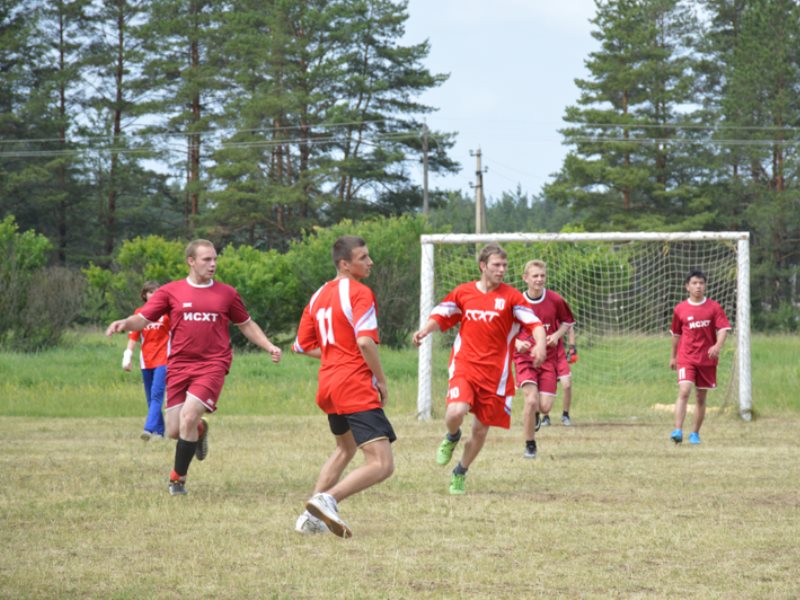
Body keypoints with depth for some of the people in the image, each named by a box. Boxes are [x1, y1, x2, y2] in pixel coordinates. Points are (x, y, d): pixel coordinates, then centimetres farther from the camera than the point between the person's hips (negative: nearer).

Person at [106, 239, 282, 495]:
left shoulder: (227, 294, 9)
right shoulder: (170, 292, 5)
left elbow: (246, 325, 21)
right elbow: (143, 319, 2)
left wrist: (269, 347, 9)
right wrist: (124, 323, -19)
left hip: (212, 365, -1)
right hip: (179, 366, 1)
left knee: (188, 417, -20)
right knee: (174, 431, 0)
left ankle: (178, 479, -3)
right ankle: (199, 430, 38)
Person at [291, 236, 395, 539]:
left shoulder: (319, 296, 14)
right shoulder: (360, 293, -10)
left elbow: (302, 345, 19)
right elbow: (365, 341, -22)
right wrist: (381, 379, -11)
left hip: (328, 386, 9)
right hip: (356, 387, -9)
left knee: (345, 449, 32)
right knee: (382, 464, -13)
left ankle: (312, 517, 25)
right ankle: (328, 499, -31)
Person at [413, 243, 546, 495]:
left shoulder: (511, 297, -1)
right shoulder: (463, 292, 5)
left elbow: (535, 324, -9)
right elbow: (440, 316, 16)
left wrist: (540, 345, -30)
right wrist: (425, 330, -5)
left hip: (495, 374, 0)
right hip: (464, 367, 0)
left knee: (481, 429, 6)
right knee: (456, 412, -26)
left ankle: (460, 474, 31)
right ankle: (452, 437, 12)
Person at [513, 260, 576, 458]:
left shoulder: (555, 300, -5)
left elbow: (568, 322, 11)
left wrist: (557, 335, -8)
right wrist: (517, 343, -16)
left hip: (549, 358, 1)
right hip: (525, 358, -1)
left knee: (545, 406, -7)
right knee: (531, 400, -19)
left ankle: (546, 414, 34)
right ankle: (530, 445, -1)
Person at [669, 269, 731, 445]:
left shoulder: (714, 307, 0)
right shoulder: (680, 309, 3)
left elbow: (724, 328, -8)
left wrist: (718, 345, -27)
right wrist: (673, 356, 21)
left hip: (707, 358, 1)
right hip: (686, 357, -1)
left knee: (701, 397, 8)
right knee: (684, 391, -19)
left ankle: (695, 433, 19)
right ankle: (678, 431, -24)